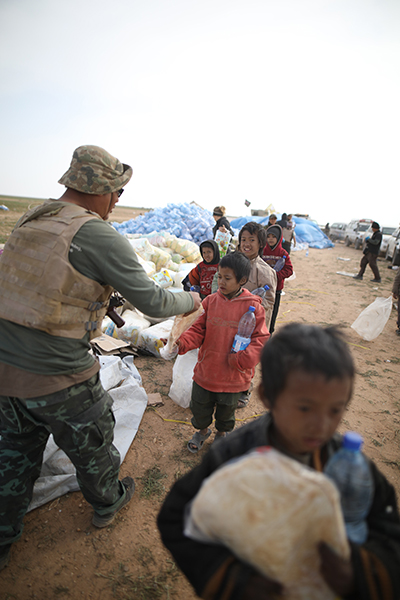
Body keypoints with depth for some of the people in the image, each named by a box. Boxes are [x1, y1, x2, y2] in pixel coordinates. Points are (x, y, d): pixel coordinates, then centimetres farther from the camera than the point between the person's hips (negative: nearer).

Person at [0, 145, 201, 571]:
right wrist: (191, 301, 3)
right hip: (58, 379, -6)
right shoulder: (98, 235, -18)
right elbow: (152, 302, -15)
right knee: (92, 447, 22)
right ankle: (107, 503, 50)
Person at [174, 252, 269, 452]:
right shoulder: (211, 301, -5)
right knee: (199, 406, 19)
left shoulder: (252, 306, -13)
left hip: (233, 376, -2)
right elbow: (199, 329, -2)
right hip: (206, 370, 2)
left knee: (226, 409, 21)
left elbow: (260, 338, -11)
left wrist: (243, 359, -23)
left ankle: (222, 433, 52)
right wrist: (183, 342, -21)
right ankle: (202, 430, 50)